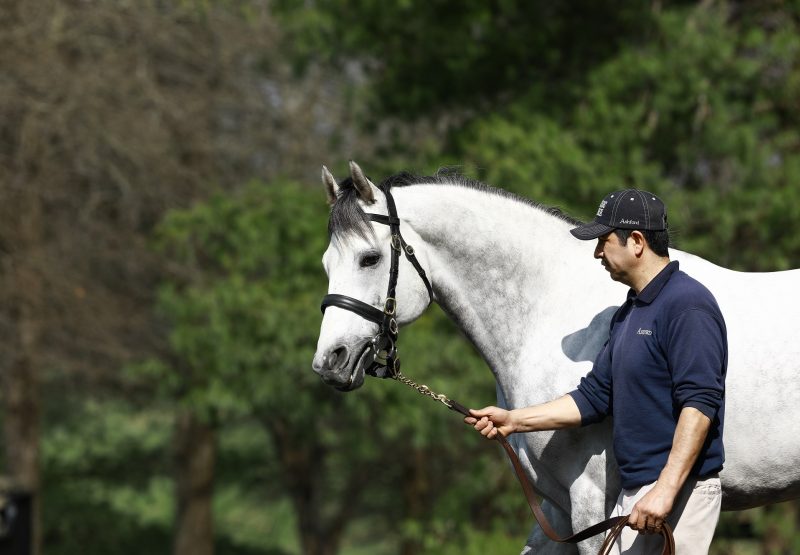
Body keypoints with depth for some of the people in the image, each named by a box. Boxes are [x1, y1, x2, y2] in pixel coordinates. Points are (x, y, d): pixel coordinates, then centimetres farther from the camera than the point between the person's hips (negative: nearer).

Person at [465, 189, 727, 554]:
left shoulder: (686, 304, -14)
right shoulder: (628, 314, 18)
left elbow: (700, 404, -22)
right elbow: (594, 397, 22)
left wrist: (665, 490, -28)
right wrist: (514, 420, 14)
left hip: (677, 492, -10)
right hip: (633, 491, 10)